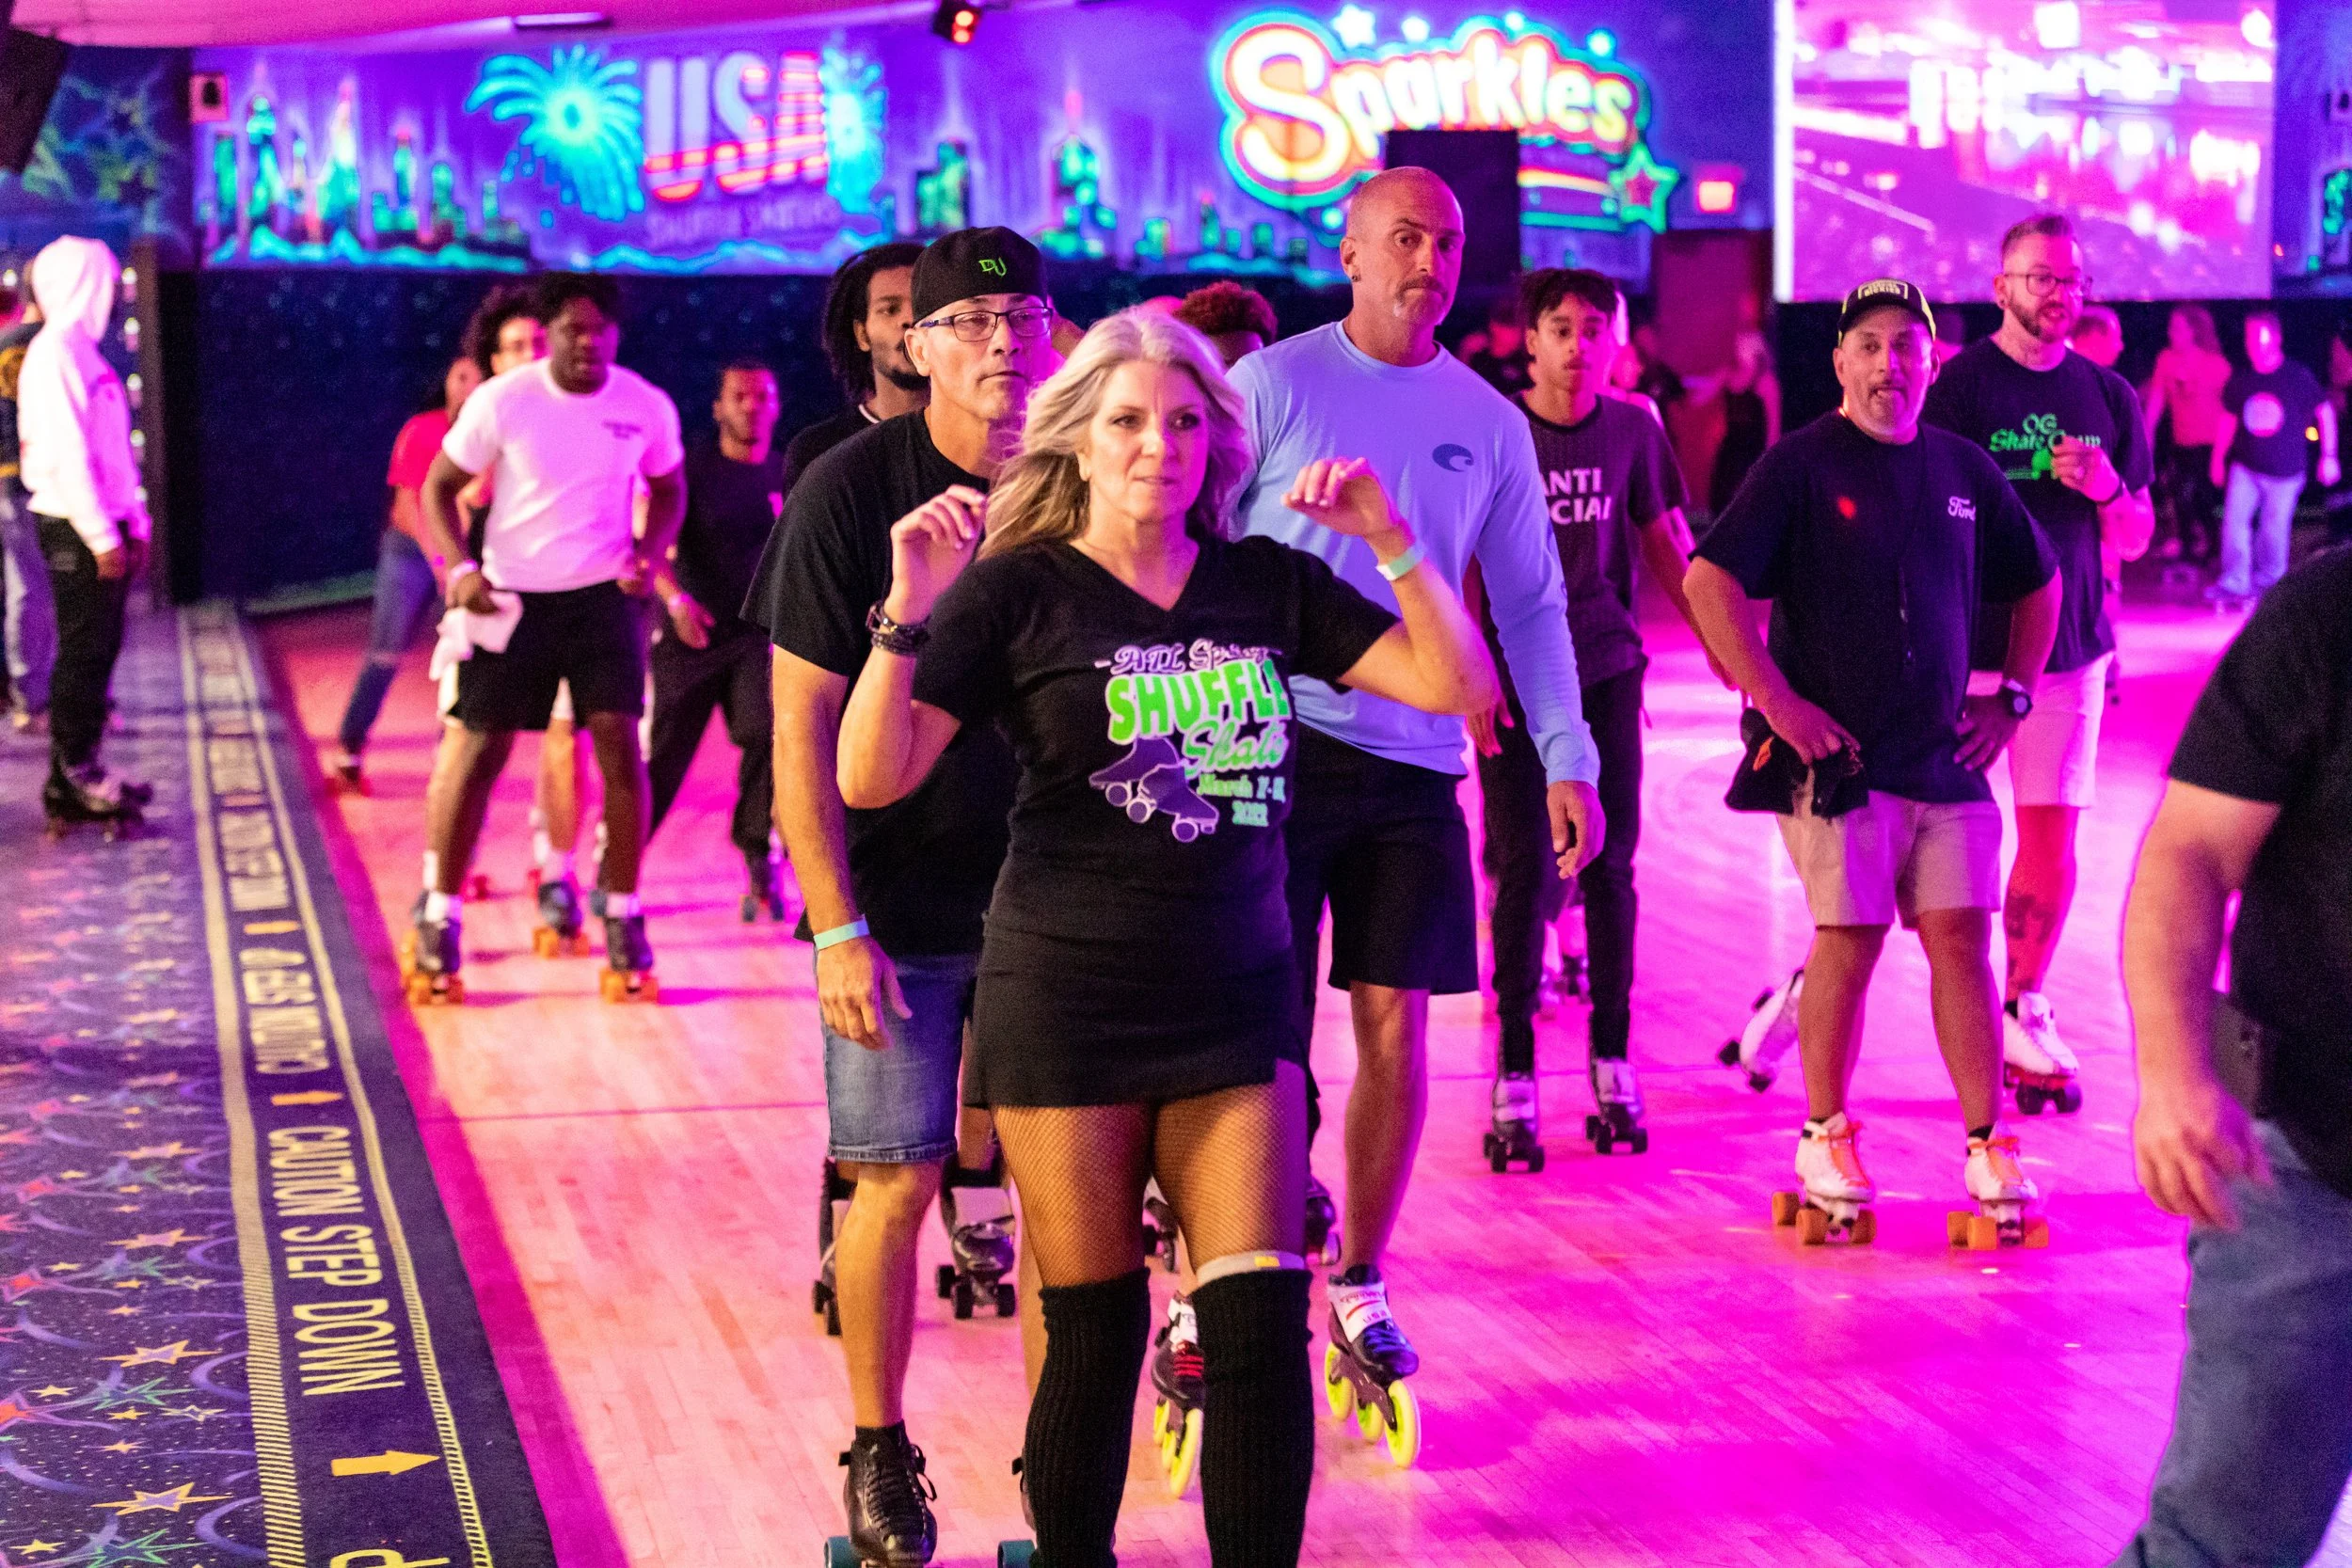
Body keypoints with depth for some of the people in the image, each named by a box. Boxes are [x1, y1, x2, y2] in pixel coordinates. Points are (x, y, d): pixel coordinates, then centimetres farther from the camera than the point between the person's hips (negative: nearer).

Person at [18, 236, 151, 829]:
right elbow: (65, 452, -20)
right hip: (77, 531, -9)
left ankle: (81, 774, 18)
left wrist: (132, 522, 18)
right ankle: (72, 781, 1)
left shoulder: (81, 351, 16)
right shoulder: (55, 352, -14)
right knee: (83, 654, -5)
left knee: (96, 652, 12)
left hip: (100, 526, 9)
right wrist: (102, 535, -21)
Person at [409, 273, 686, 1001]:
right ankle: (439, 919, 15)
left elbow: (668, 491, 12)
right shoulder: (501, 402, -11)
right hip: (512, 595, -1)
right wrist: (460, 568, -16)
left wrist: (649, 551, -7)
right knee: (479, 751, 1)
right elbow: (440, 486, -2)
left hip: (602, 594, 1)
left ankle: (624, 921, 5)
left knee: (620, 745, -8)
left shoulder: (648, 407, -5)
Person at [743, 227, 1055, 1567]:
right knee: (896, 1182, 1)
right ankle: (881, 1456, 19)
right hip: (900, 904, -2)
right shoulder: (853, 490, -9)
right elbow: (803, 725, -9)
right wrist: (836, 929, -14)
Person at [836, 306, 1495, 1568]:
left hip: (1238, 1000, 3)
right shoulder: (1017, 591, -2)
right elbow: (873, 775, -9)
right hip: (1067, 1005, -3)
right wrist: (910, 611, -21)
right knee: (1095, 1337, 4)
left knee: (1261, 1326, -3)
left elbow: (1458, 687, 5)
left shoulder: (1268, 585, 7)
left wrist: (1391, 540, -4)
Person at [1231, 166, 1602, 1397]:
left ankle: (1359, 1285, 19)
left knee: (1395, 1032, 5)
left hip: (1415, 762, 3)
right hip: (1279, 749, -3)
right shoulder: (1271, 386, -1)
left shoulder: (1487, 422, 9)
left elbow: (1531, 605, 14)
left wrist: (1567, 759, 6)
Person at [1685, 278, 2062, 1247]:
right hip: (1835, 755, -4)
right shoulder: (1800, 465, -4)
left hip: (1945, 756, 4)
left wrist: (2011, 696, 15)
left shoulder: (1963, 471, 11)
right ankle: (1825, 1141, 12)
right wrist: (1776, 701, -15)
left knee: (1961, 938, 1)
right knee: (1850, 940, -3)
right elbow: (1711, 580, -12)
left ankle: (1988, 1149, 6)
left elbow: (2038, 584, 25)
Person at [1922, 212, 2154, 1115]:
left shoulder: (2109, 397, 9)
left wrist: (2106, 489, -9)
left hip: (2071, 643, 4)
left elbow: (2134, 540, 12)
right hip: (1968, 643, -4)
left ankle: (2022, 1015, 18)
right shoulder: (1961, 384, -4)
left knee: (2051, 838, 6)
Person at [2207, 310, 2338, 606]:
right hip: (2246, 467, 2)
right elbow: (2227, 419, 14)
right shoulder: (2240, 380, 1)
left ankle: (2268, 582, 22)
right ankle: (2234, 582, -8)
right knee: (2234, 519, -11)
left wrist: (2328, 456, 0)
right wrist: (2218, 459, 15)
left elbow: (2325, 412, 1)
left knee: (2274, 530, 5)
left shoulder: (2298, 376, -8)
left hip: (2284, 470, -2)